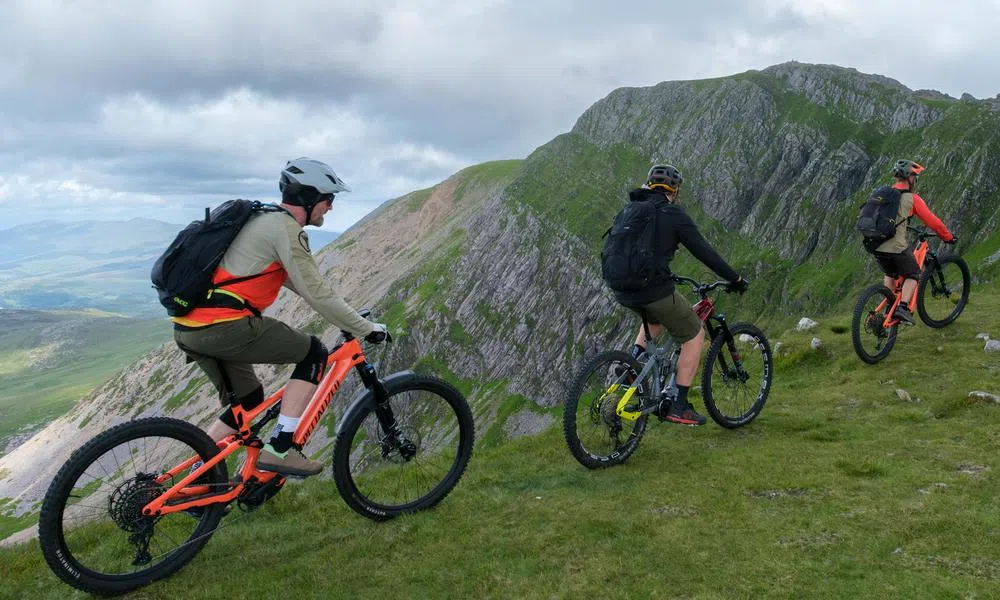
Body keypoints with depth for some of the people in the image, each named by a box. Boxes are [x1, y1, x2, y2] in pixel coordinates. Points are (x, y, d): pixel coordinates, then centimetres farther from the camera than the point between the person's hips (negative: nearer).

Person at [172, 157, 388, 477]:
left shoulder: (264, 220, 22)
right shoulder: (286, 228, -9)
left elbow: (299, 281, 31)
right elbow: (317, 294, -11)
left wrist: (351, 318, 32)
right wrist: (367, 328, -2)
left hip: (189, 328, 10)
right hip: (224, 326, -10)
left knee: (248, 398, 24)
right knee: (314, 353, 1)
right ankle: (279, 450, -2)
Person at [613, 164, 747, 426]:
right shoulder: (673, 214, -5)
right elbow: (703, 251, -5)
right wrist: (735, 279, 6)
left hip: (623, 290, 7)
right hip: (654, 289, -7)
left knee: (656, 317, 37)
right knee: (694, 336, 11)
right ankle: (678, 406, 10)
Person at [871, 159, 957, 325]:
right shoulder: (912, 198, -2)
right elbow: (931, 220, 1)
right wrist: (948, 237, 15)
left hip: (876, 246, 6)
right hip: (896, 247, -6)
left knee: (890, 274, 29)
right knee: (912, 275, 14)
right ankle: (903, 308, -4)